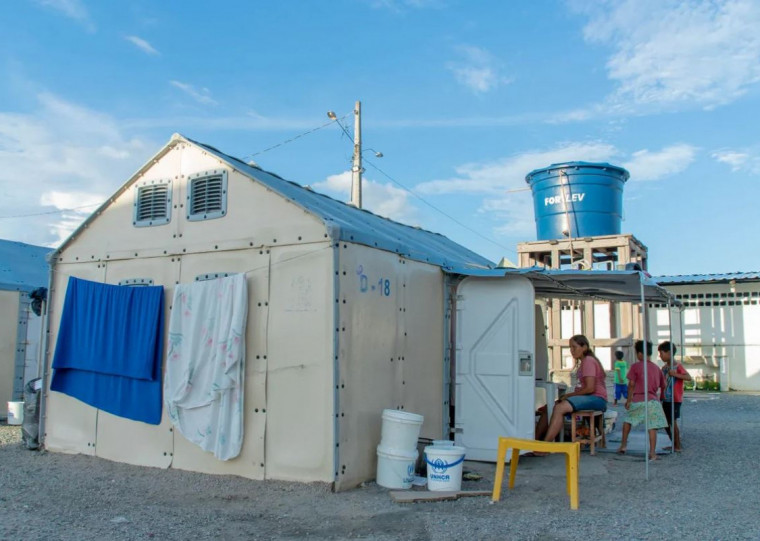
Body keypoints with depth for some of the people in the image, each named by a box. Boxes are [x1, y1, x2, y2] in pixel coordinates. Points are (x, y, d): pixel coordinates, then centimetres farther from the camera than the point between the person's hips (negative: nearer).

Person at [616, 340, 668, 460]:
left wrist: (628, 399, 0)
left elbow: (631, 384, -5)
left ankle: (623, 445, 21)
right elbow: (663, 386, 13)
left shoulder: (636, 366, -4)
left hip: (638, 400, -3)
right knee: (652, 427, 1)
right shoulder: (657, 368, 10)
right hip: (653, 401, 3)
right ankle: (652, 453, 0)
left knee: (627, 420, 16)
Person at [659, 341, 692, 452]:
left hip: (675, 400, -8)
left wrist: (675, 374, -29)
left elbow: (689, 377, -24)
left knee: (672, 422, -5)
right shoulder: (664, 367, 11)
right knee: (666, 422, 12)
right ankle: (674, 444, 24)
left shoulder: (678, 366, -12)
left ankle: (678, 446, 5)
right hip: (666, 399, 8)